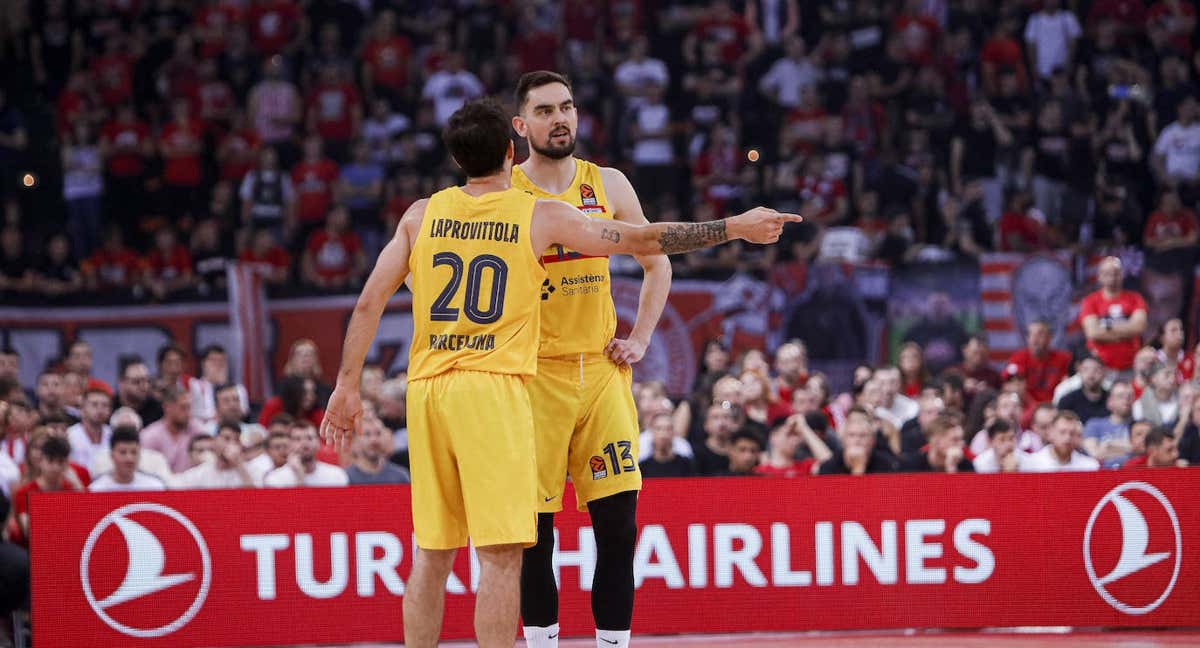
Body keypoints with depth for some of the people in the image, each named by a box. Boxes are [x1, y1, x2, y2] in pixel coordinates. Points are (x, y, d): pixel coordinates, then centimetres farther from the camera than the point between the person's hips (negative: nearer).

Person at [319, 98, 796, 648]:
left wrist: (347, 386, 13)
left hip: (426, 389, 5)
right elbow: (642, 241, 3)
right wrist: (734, 228, 11)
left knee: (431, 555, 11)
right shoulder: (541, 216, 0)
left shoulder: (422, 215, 9)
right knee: (500, 554, -6)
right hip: (494, 384, -5)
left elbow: (369, 303, 7)